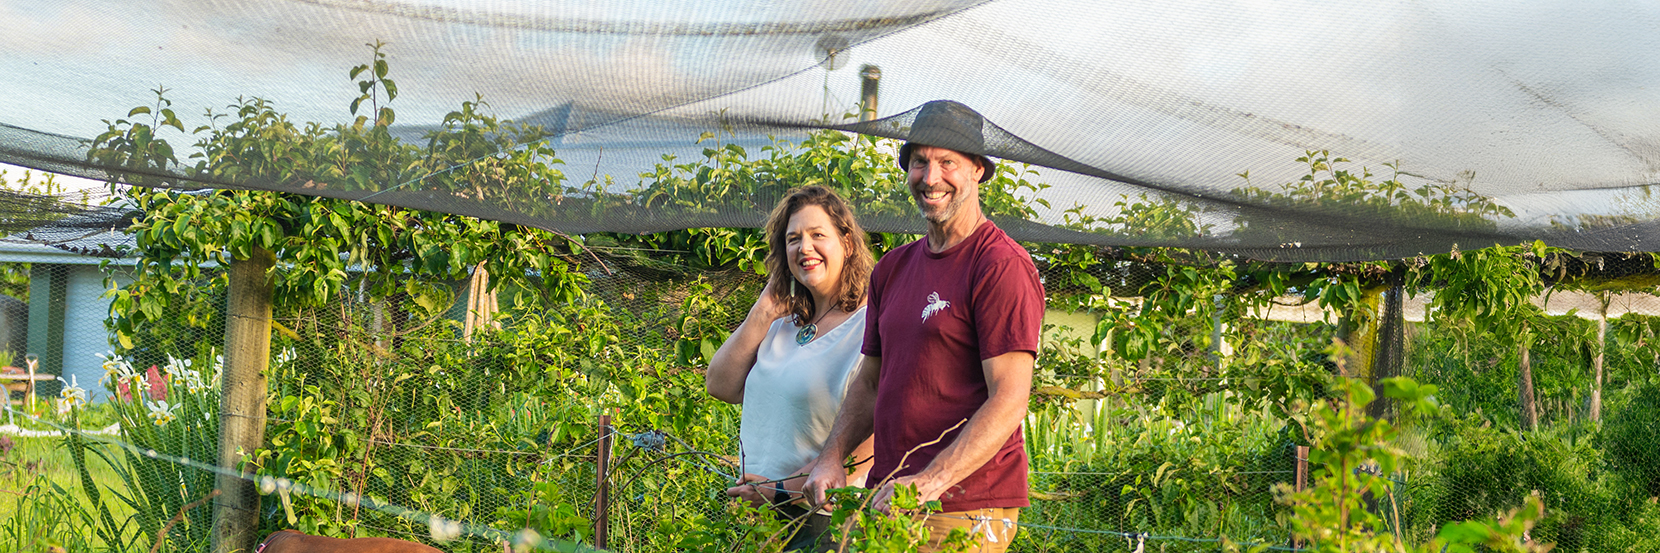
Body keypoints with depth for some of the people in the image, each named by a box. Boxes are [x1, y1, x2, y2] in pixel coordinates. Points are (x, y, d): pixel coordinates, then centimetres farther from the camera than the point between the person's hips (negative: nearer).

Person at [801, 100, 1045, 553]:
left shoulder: (1001, 266, -10)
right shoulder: (892, 269, 14)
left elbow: (1009, 401, -16)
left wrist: (931, 482, -25)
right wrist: (832, 457, 3)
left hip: (965, 514, -7)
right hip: (889, 502, 7)